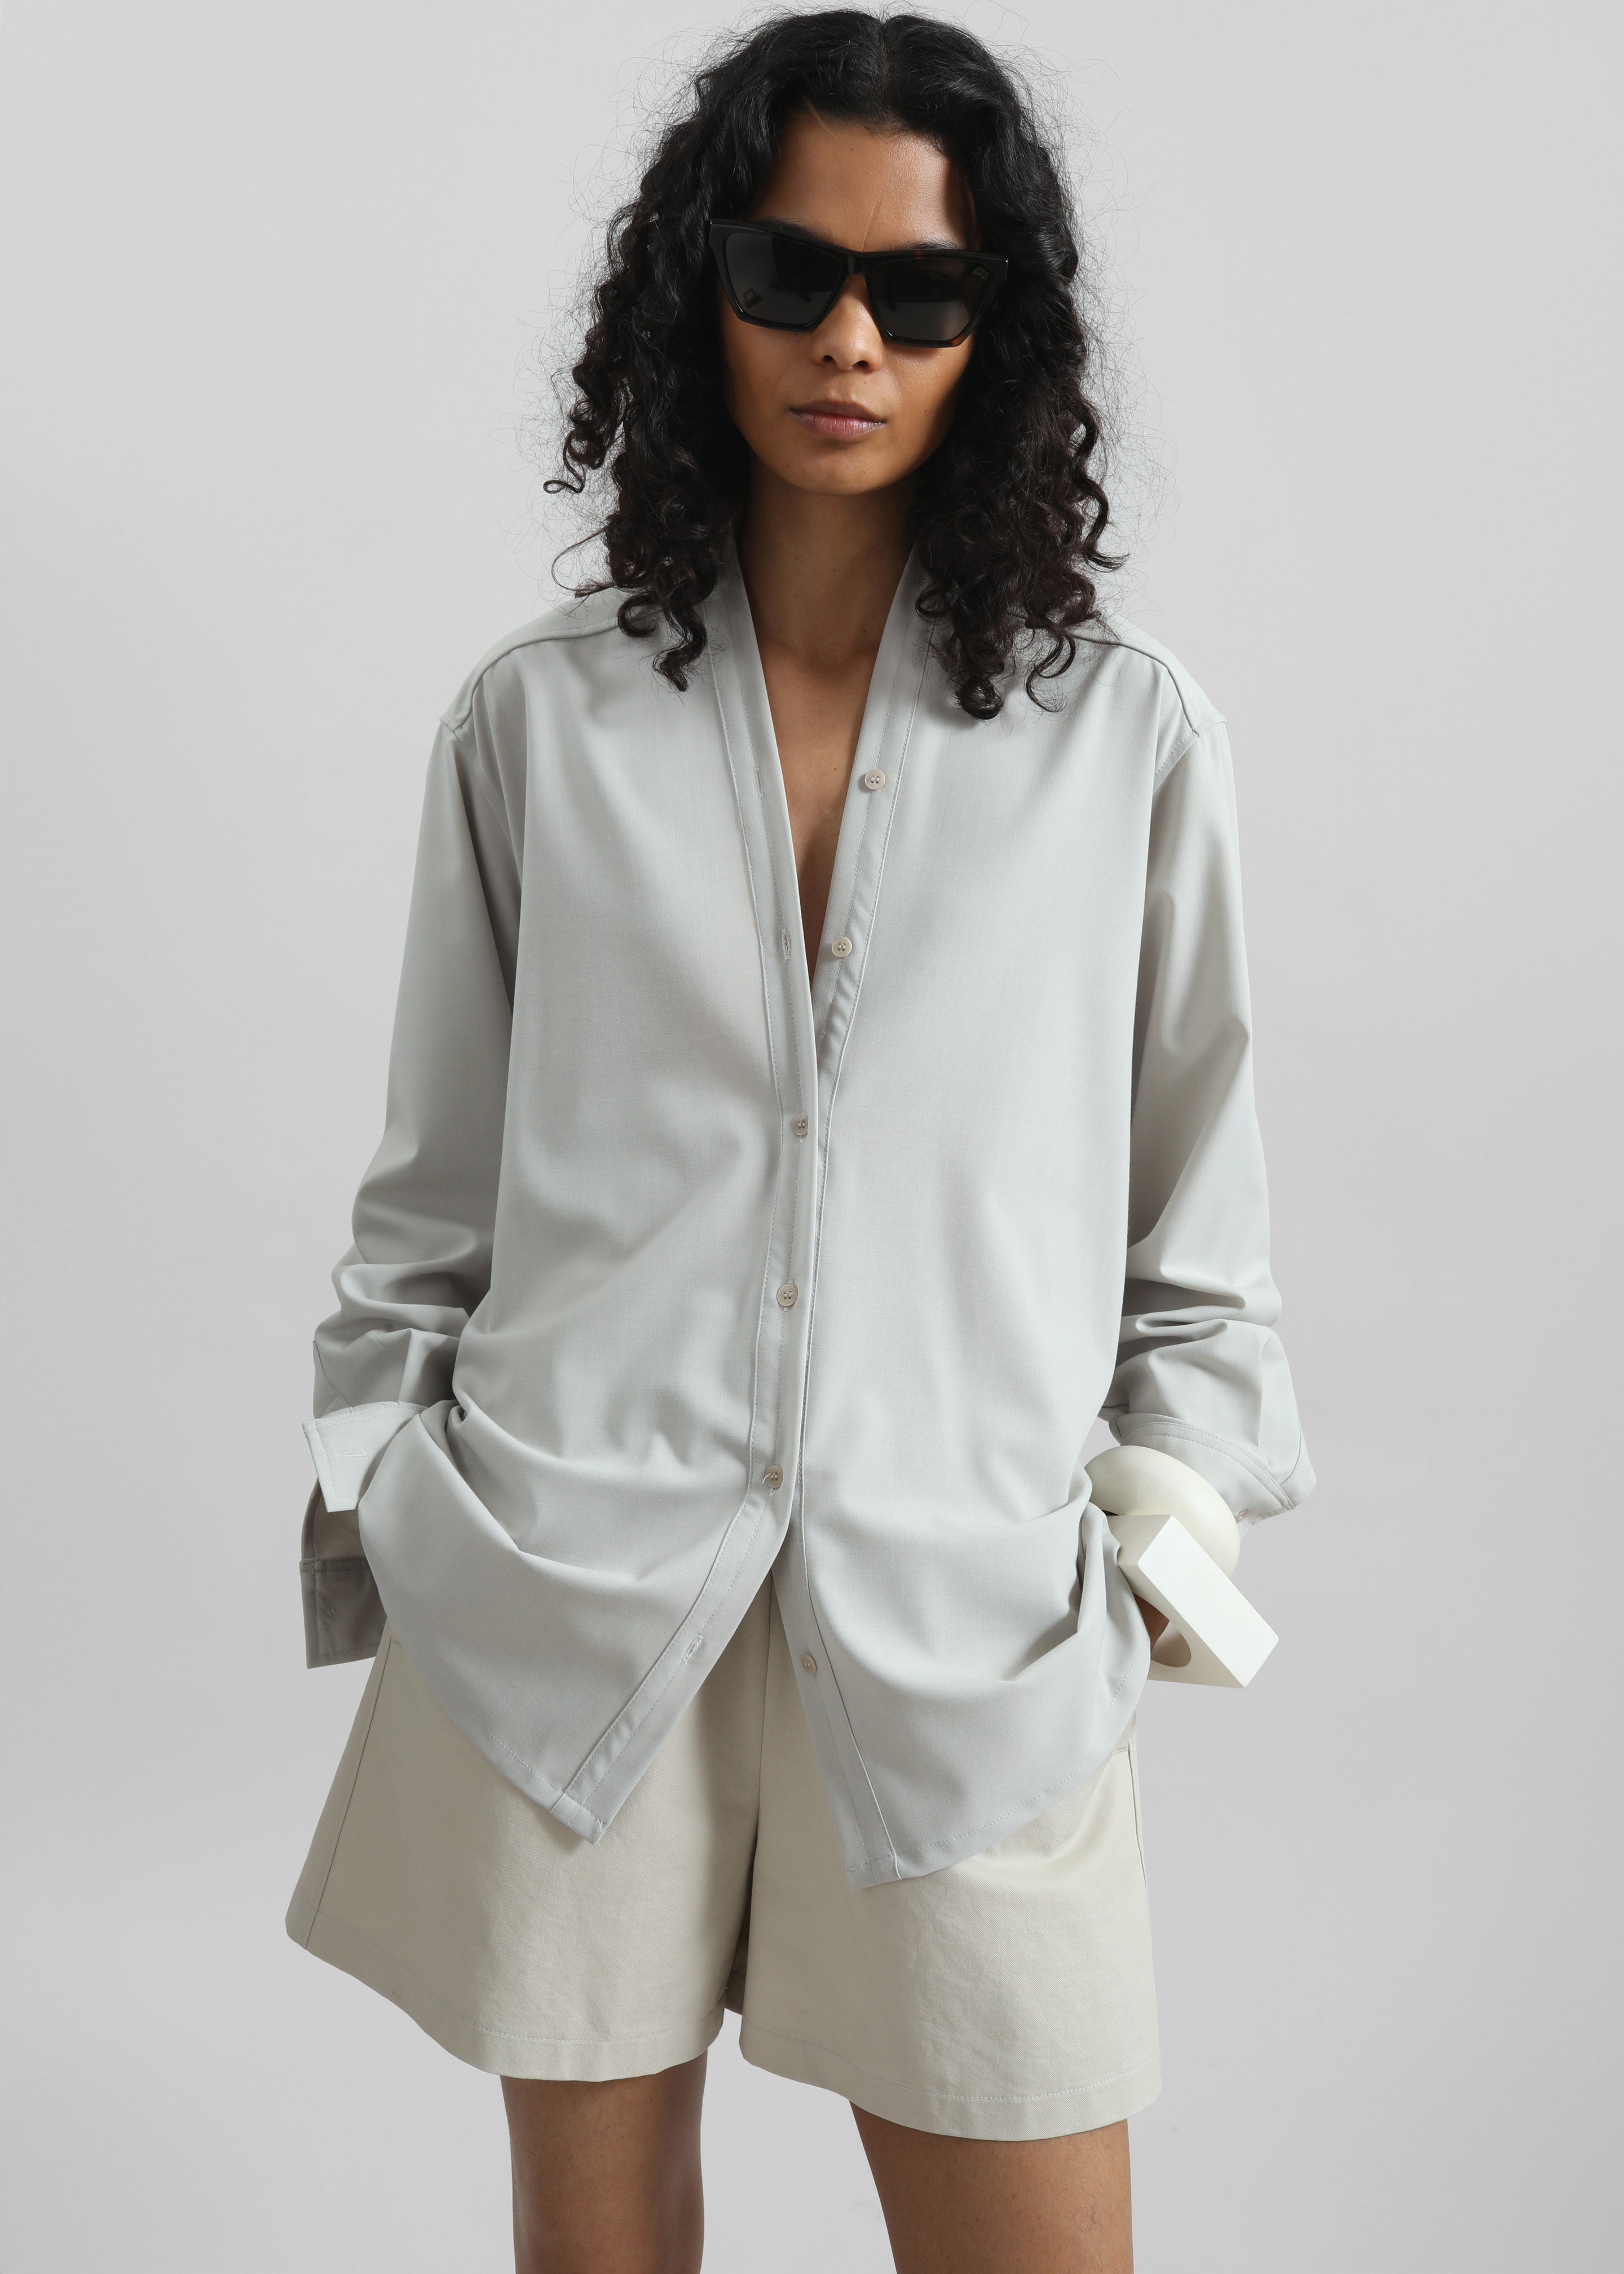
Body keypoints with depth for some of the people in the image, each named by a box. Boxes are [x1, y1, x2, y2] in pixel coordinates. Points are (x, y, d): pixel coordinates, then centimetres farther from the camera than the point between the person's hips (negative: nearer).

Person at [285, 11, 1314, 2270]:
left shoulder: (1128, 727, 3)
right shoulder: (539, 719, 4)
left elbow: (1195, 1179, 10)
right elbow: (436, 1180, 10)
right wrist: (374, 1491, 6)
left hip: (964, 1615, 0)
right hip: (567, 1593, 1)